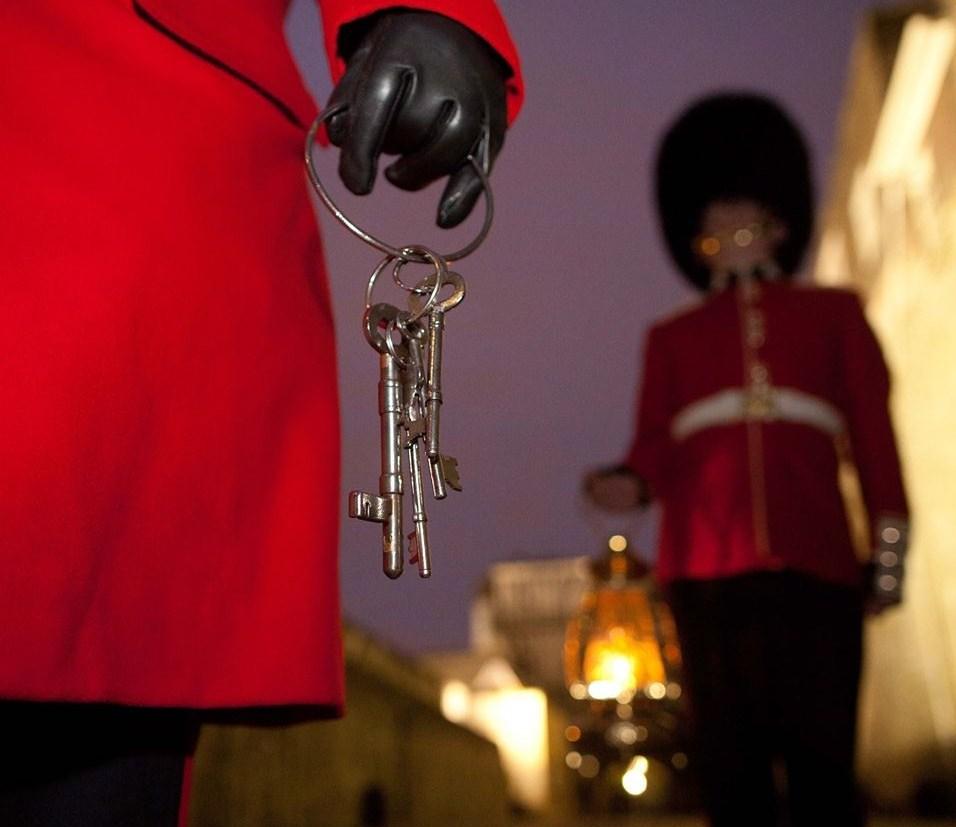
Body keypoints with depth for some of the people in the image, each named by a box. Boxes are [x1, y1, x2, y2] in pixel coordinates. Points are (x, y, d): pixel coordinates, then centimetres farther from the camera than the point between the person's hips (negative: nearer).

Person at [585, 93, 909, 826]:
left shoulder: (834, 312, 18)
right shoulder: (671, 337, 20)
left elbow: (875, 436, 11)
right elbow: (657, 447, 10)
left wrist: (888, 556, 2)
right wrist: (630, 483, -13)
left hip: (814, 567, -1)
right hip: (706, 572, 1)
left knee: (821, 758, -2)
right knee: (730, 760, 1)